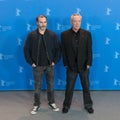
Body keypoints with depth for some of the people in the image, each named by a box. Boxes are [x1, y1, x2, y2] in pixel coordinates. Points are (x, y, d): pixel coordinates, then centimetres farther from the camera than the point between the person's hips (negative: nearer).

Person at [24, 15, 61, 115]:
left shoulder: (52, 35, -4)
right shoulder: (31, 35, -5)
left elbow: (58, 49, 2)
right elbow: (26, 49, 0)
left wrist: (55, 61, -3)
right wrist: (31, 62, -4)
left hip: (50, 65, 1)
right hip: (37, 66, 0)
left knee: (50, 85, 13)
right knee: (37, 86, 9)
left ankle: (52, 103, 30)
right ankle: (37, 105, 24)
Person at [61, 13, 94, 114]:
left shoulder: (87, 34, -2)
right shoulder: (64, 34, -3)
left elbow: (89, 50, -2)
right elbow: (64, 50, -1)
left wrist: (88, 64, -7)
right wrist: (66, 64, -5)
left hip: (84, 66, 1)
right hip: (71, 66, -1)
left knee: (86, 87, 13)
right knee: (69, 87, 10)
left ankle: (88, 105, 30)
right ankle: (66, 105, 26)